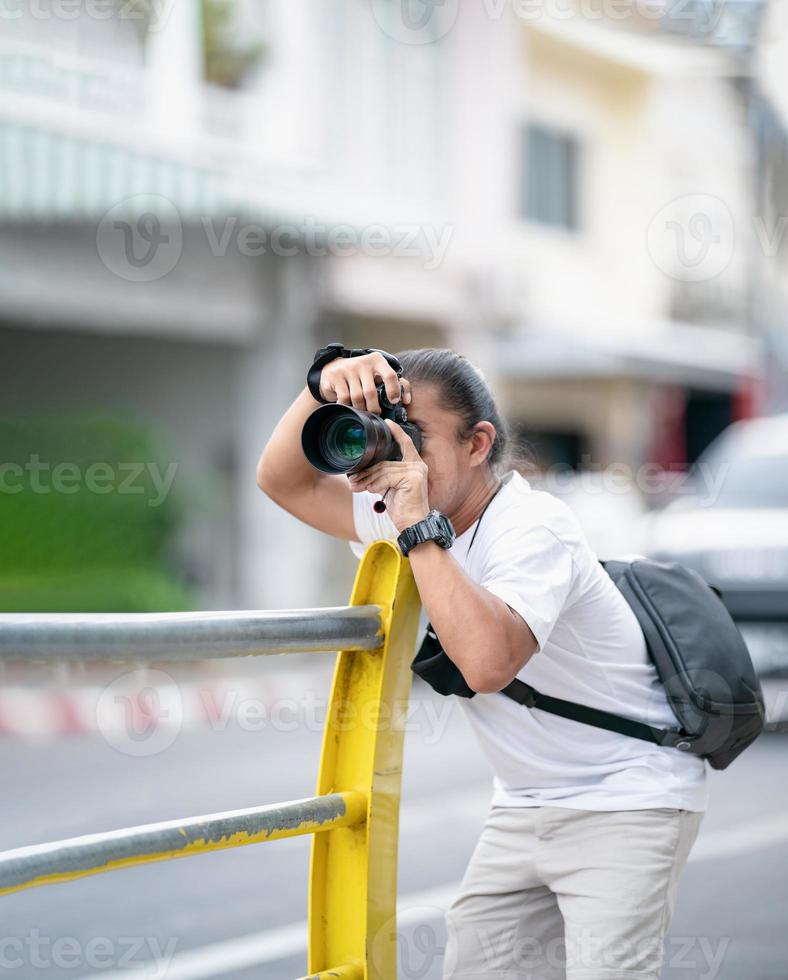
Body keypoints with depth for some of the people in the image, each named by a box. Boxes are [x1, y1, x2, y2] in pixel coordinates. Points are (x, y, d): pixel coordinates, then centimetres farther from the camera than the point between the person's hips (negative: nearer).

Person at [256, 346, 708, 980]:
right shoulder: (415, 511, 0)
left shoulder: (533, 528, -25)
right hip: (526, 807, 8)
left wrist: (419, 530, -36)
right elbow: (283, 481, 3)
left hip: (627, 803, -8)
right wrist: (326, 385, -15)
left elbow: (488, 661, -42)